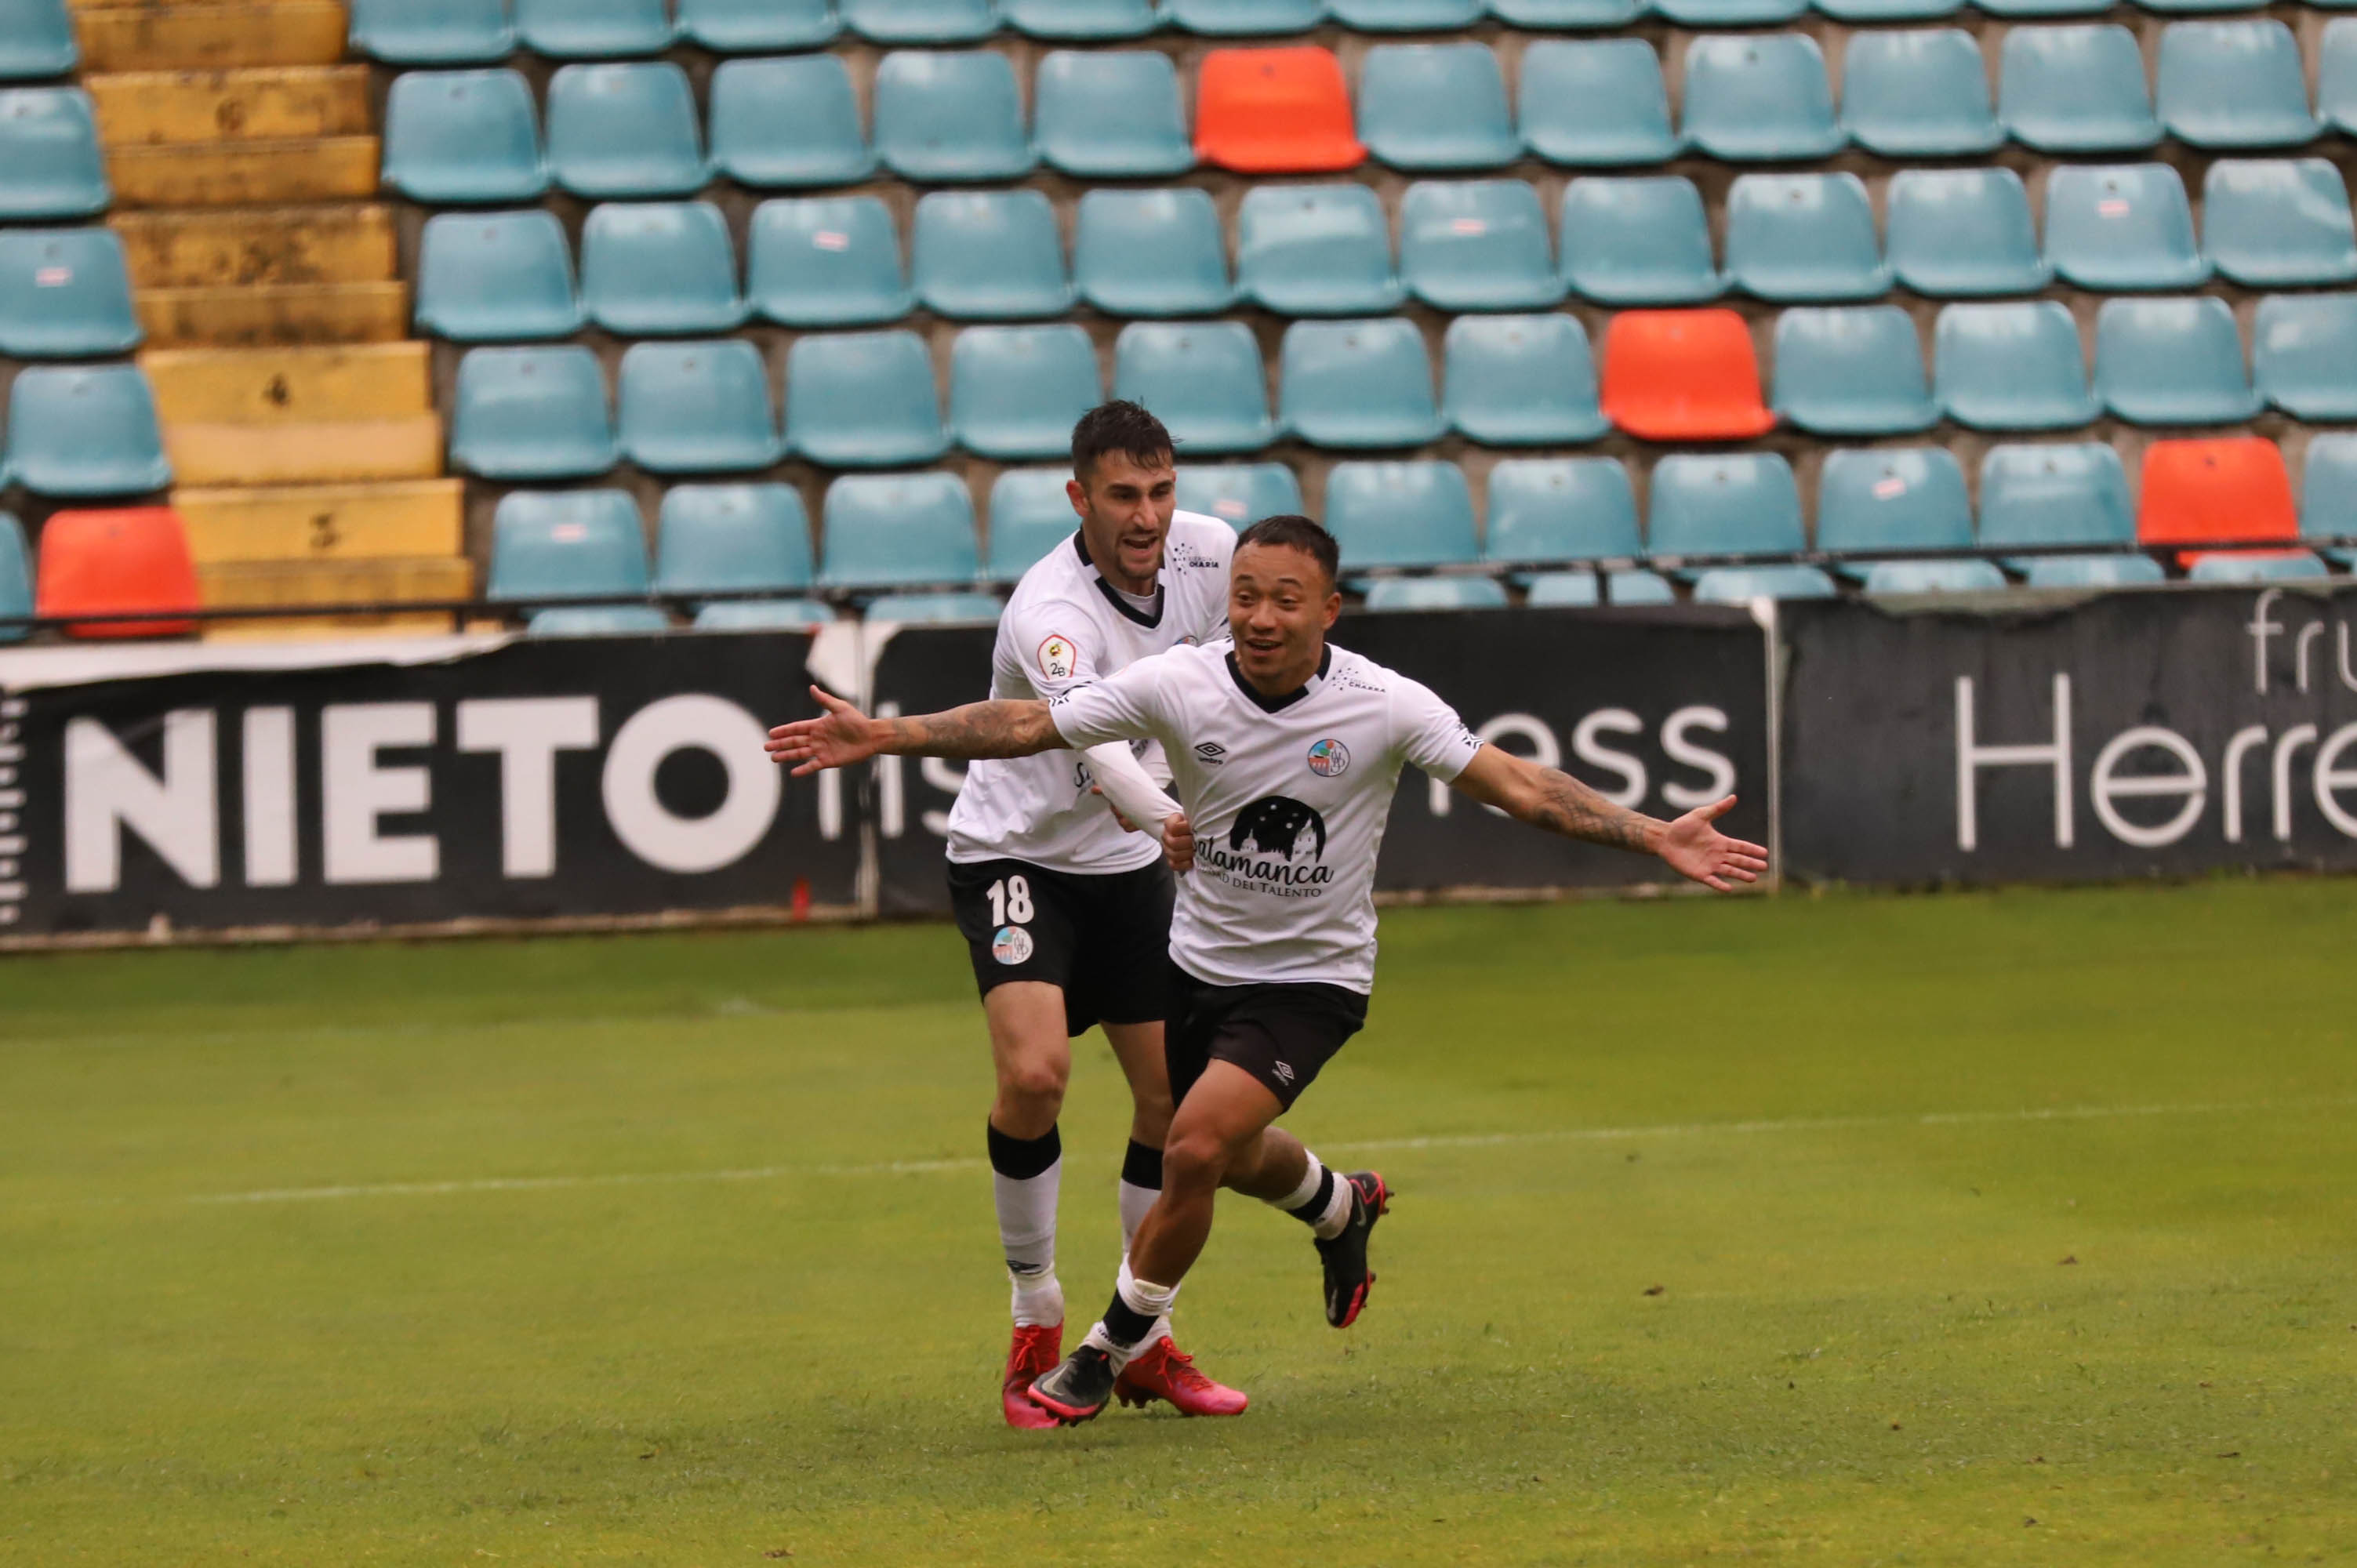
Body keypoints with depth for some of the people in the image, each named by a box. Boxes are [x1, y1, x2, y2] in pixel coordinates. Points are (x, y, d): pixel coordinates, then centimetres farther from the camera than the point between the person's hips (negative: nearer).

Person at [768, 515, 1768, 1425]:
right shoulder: (1178, 685, -15)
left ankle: (1113, 1351, 0)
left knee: (1196, 1148, -20)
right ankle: (1341, 1206, 58)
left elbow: (1520, 787, -17)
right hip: (1198, 963, 4)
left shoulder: (1384, 706, -20)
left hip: (1310, 979, -4)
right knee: (1232, 1157, 21)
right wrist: (885, 737, -20)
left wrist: (1654, 836, -26)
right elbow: (1025, 725, -11)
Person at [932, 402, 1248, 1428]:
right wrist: (1182, 824, -63)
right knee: (1034, 1074, -24)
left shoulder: (1211, 553, -9)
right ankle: (1036, 1325, -6)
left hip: (1128, 860, 6)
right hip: (1015, 855, -6)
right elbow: (1095, 745, -47)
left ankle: (1146, 1343, 19)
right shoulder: (1050, 612, -30)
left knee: (1176, 1095, 3)